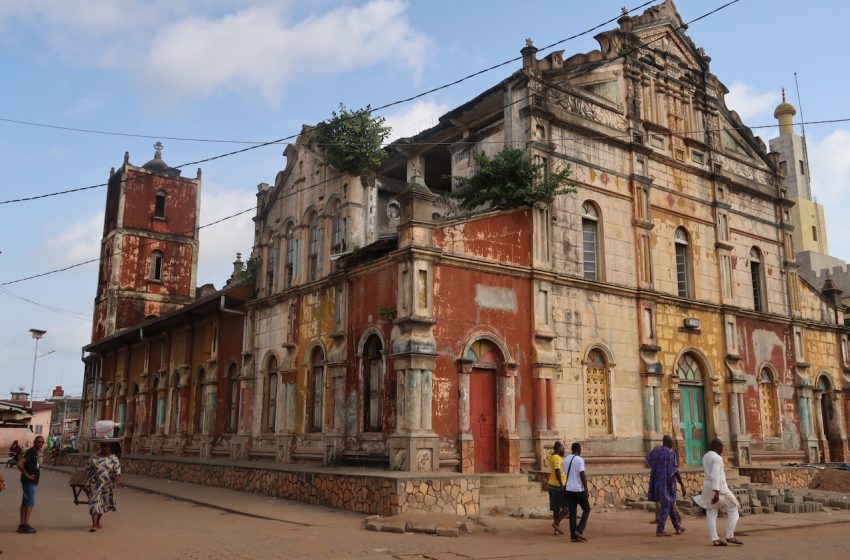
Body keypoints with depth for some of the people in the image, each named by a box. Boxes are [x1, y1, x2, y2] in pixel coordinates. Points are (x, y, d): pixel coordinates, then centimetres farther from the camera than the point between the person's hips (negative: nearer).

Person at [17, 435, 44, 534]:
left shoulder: (36, 452, 14)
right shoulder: (31, 452, -15)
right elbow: (20, 463, -25)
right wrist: (27, 475, -21)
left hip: (31, 482, 10)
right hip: (29, 481, -10)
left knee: (25, 503, 11)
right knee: (30, 503, -9)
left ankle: (22, 525, 16)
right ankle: (26, 525, -8)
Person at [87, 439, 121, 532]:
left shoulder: (114, 459, 0)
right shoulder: (94, 458, 1)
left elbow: (117, 471, -9)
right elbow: (88, 471, 6)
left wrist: (117, 478, -27)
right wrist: (88, 483, 4)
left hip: (108, 485, 1)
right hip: (95, 485, -1)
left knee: (103, 503, 12)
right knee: (94, 503, -9)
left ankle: (98, 521, 31)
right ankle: (94, 525, -12)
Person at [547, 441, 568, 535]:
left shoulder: (552, 457, 12)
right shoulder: (557, 458, -16)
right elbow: (557, 472, -25)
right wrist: (562, 485, -26)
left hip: (552, 485, 9)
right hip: (559, 486, -9)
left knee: (556, 508, 12)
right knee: (567, 507, -2)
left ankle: (557, 529, 15)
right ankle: (556, 523, -5)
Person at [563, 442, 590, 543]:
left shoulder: (566, 459, 7)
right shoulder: (580, 460, -12)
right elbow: (582, 476, -15)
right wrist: (586, 490, -11)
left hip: (569, 489, 6)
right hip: (579, 489, -5)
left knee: (572, 512, 8)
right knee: (586, 509, 10)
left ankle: (573, 535, 6)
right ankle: (579, 530, -3)